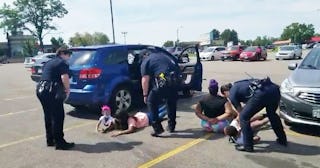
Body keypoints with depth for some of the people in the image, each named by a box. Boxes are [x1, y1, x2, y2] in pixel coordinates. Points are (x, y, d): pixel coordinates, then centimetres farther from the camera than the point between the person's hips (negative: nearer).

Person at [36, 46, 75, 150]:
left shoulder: (49, 63, 23)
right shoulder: (63, 63, -3)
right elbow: (64, 77, -19)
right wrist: (68, 90, -6)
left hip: (41, 89, 9)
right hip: (52, 91, -9)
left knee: (48, 116, 17)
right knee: (58, 117, -3)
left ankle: (50, 140, 26)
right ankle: (59, 143, 0)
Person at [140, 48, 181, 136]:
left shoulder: (146, 61, 12)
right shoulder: (163, 56, 30)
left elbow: (145, 80, 4)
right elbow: (177, 67, 27)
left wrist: (145, 95, 11)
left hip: (163, 81, -6)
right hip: (175, 80, 6)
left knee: (151, 102, 11)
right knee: (172, 103, 25)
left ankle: (157, 128, 7)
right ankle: (171, 126, 35)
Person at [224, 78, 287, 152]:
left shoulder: (231, 94, 15)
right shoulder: (238, 85, 37)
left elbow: (239, 110, 21)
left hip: (261, 94, -8)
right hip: (274, 89, 9)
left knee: (243, 117, 8)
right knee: (272, 114, 33)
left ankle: (248, 146, 13)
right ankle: (282, 140, 47)